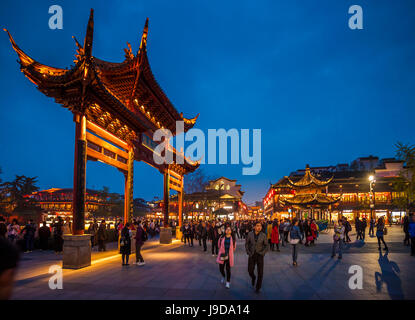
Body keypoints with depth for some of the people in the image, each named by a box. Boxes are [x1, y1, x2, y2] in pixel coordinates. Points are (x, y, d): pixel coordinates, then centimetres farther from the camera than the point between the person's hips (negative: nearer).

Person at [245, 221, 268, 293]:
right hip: (252, 255, 1)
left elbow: (266, 245, 0)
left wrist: (263, 253, -12)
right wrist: (248, 252, -6)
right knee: (250, 271, 3)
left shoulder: (263, 235, -9)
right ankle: (253, 278, 39)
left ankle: (258, 287, 19)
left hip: (260, 255, -1)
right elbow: (247, 243, 3)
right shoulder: (250, 234, -7)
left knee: (260, 272, -1)